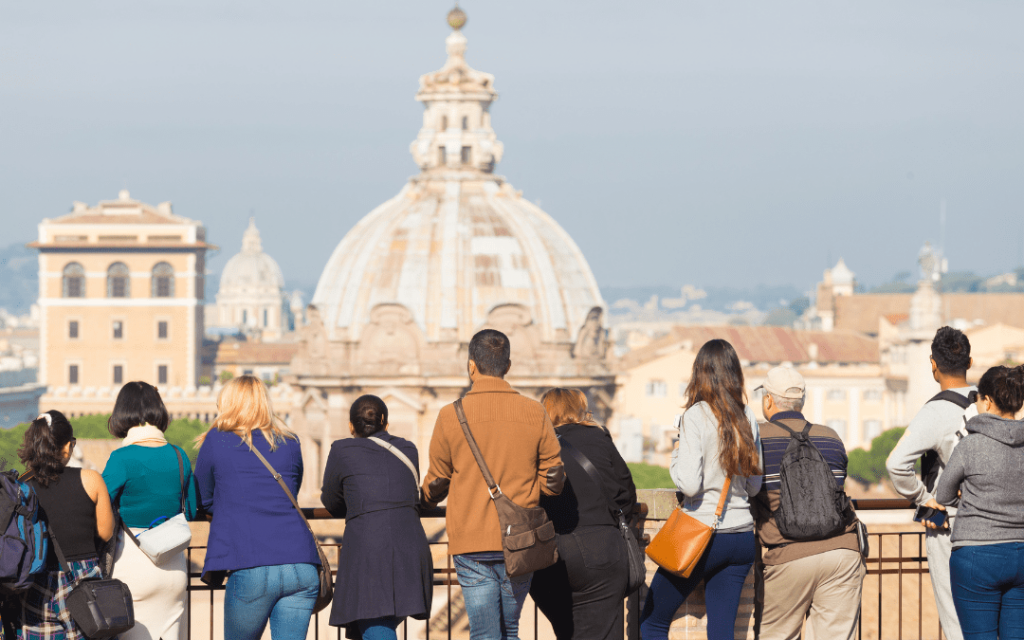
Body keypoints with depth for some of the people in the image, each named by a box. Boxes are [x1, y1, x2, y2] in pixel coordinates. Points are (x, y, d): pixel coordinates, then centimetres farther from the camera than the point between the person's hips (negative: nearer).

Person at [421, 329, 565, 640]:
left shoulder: (451, 416, -4)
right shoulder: (534, 413, -1)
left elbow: (436, 484, 6)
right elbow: (553, 482, 2)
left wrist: (427, 496, 29)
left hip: (472, 544, -2)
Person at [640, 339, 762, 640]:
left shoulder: (696, 416, -12)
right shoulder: (748, 418, 5)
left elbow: (689, 484, -18)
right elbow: (755, 486, 12)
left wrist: (675, 460, 0)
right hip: (742, 535, 5)